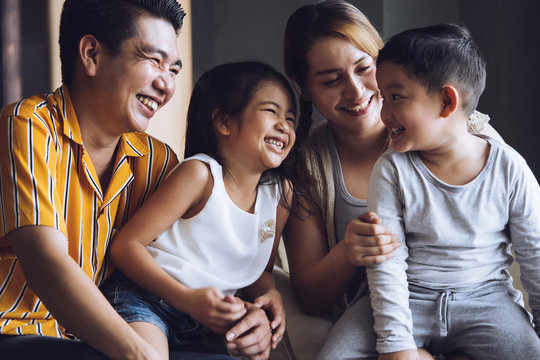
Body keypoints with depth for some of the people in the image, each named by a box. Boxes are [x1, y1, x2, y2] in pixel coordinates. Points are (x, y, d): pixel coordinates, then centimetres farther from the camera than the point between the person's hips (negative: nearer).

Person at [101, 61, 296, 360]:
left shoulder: (280, 192, 8)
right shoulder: (200, 174, -12)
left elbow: (259, 270, 22)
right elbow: (125, 245, -14)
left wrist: (270, 295, -3)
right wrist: (188, 300, -24)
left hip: (211, 321, 7)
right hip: (143, 299, -7)